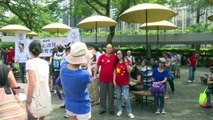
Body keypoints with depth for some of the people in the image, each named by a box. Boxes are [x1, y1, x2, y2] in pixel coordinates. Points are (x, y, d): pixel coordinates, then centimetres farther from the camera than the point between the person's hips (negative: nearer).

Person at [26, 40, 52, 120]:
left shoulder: (30, 62, -10)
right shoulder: (45, 63, 6)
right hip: (47, 97, 6)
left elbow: (32, 84, -19)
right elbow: (46, 81, 8)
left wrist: (27, 102, -17)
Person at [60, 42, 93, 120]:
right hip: (82, 107, -5)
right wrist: (89, 64, 7)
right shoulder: (84, 74, -34)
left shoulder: (63, 67, -20)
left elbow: (68, 62, 7)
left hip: (69, 105, 5)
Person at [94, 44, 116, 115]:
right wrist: (95, 74, 0)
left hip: (111, 79, -1)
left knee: (111, 95, 10)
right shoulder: (101, 56, -1)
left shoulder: (114, 57, -4)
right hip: (102, 78, 1)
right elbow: (97, 65, 5)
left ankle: (111, 109, 24)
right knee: (102, 94, 11)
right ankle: (102, 108, 24)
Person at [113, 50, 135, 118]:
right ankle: (120, 110, 23)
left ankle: (129, 112, 3)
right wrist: (114, 80, 2)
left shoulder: (126, 62, -3)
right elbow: (115, 72, 9)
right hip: (118, 83, 4)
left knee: (126, 98, -7)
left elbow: (129, 71, -13)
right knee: (118, 97, 10)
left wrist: (126, 63, -23)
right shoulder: (116, 63, 8)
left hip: (125, 83, -4)